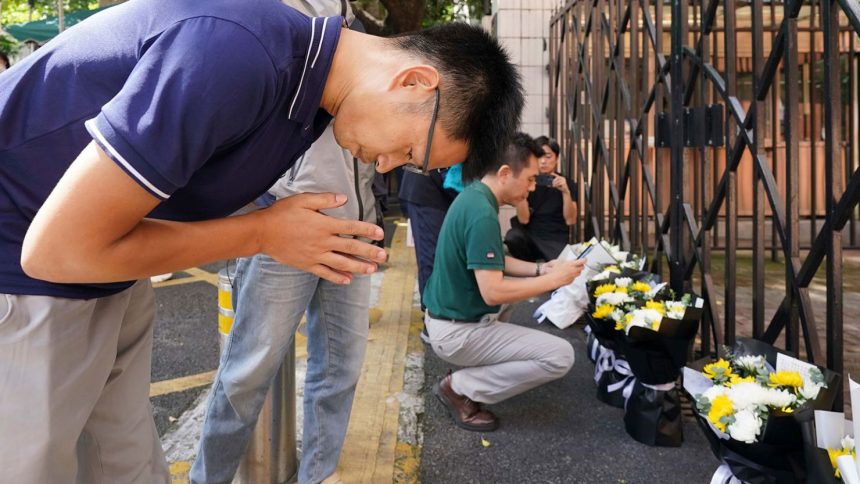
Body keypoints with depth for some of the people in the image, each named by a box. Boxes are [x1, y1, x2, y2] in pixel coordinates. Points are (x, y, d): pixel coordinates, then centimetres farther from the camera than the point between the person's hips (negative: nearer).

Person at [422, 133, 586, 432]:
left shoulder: (473, 196, 4)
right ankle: (461, 388, -3)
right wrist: (553, 280, -17)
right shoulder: (482, 213, -26)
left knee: (526, 280, 29)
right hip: (457, 331, -10)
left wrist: (539, 269, 4)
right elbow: (492, 292, -28)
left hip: (446, 314, 10)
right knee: (560, 356, -10)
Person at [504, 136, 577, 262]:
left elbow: (570, 220, -7)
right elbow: (523, 220, -8)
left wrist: (566, 192, -21)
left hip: (556, 240, -1)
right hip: (530, 236, 1)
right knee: (513, 237, -31)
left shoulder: (567, 183, 3)